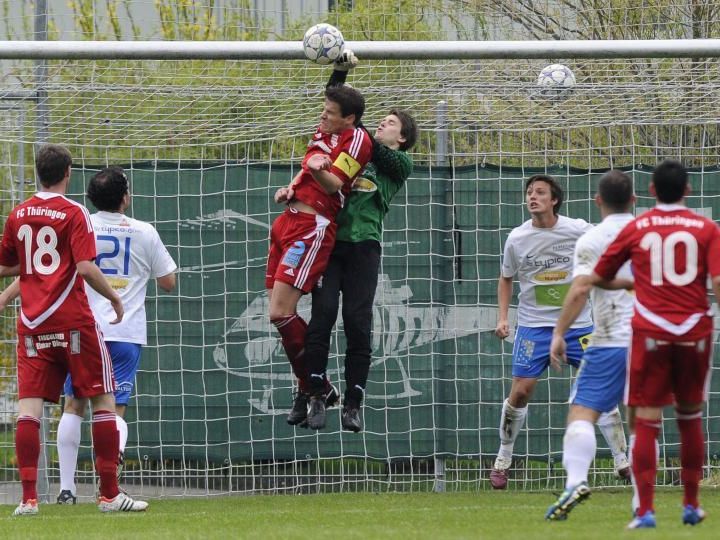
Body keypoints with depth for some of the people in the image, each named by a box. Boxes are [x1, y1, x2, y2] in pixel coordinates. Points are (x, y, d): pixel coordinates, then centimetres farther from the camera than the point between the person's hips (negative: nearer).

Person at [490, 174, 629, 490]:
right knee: (520, 391, -7)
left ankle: (622, 461, 5)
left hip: (578, 325, 0)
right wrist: (502, 318, 5)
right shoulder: (517, 239, -2)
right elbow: (506, 279, 13)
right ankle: (503, 460, 11)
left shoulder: (578, 230, -7)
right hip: (534, 326, 0)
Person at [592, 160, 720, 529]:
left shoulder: (636, 229, 3)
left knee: (646, 421, -1)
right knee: (690, 417, 17)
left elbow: (598, 278, 11)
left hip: (650, 330, -1)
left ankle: (645, 510, -9)